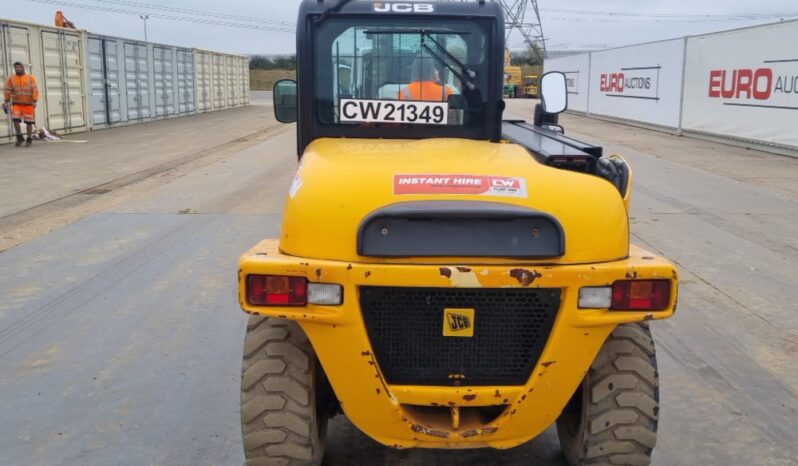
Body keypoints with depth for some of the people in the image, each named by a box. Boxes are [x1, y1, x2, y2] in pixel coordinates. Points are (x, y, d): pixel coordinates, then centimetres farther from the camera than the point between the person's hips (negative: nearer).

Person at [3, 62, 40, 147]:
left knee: (29, 122, 3)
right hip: (16, 104, 1)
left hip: (28, 104, -1)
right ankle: (20, 137, 6)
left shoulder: (31, 78, 1)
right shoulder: (11, 79, 6)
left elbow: (35, 90, -5)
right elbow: (8, 91, 5)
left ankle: (29, 140, 16)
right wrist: (6, 102, -1)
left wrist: (34, 101, -15)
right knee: (16, 120, -13)